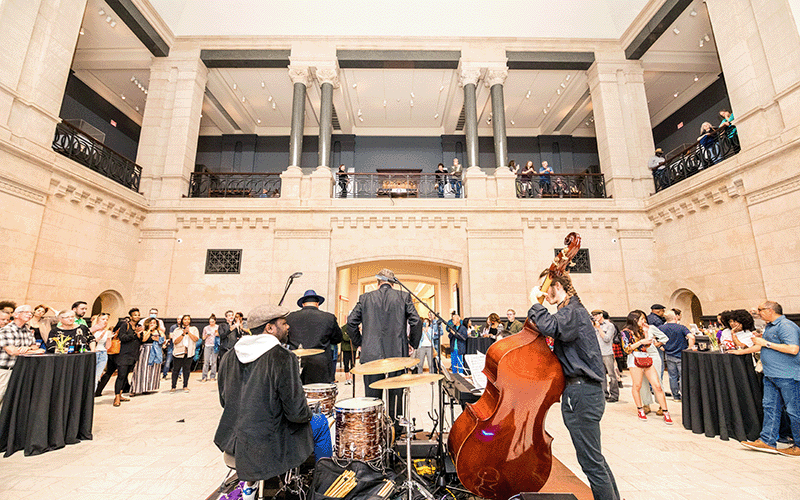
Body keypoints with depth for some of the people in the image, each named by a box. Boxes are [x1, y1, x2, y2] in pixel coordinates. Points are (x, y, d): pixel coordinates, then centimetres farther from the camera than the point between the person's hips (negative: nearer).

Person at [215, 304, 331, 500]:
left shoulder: (229, 356, 0)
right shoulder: (283, 358, -21)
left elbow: (224, 401, 11)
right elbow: (297, 413, -20)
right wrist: (308, 413, 2)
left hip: (230, 439, 7)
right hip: (267, 444, -7)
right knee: (321, 423, 13)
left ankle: (249, 483, 35)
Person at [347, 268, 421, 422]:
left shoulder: (365, 298, 4)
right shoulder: (404, 296, 1)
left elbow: (351, 321, 3)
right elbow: (416, 321, -5)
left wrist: (359, 342, 15)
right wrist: (413, 344, 8)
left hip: (371, 354, 1)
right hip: (397, 353, 0)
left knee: (372, 396, 10)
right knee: (396, 394, 12)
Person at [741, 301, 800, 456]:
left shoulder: (786, 326, -15)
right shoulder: (770, 326, 15)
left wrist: (766, 343, -18)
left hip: (787, 376, -9)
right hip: (771, 375, 9)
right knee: (770, 407, 10)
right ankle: (767, 441, 15)